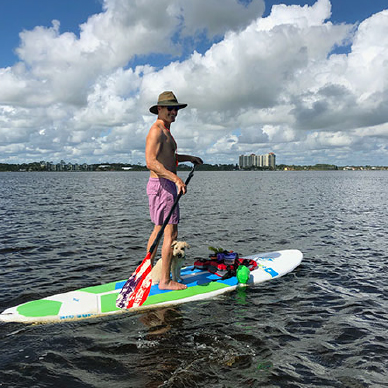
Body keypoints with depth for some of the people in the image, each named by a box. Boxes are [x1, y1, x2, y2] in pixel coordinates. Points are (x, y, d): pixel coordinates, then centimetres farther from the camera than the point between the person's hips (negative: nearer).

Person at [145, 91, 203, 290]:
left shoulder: (165, 131, 18)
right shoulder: (156, 131, -14)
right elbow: (151, 162, -26)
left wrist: (190, 158, 41)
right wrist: (176, 178, -33)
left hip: (166, 185, 11)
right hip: (162, 185, -11)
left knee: (159, 229, 17)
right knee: (171, 233, -7)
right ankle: (165, 281, 3)